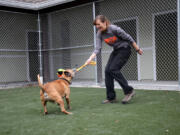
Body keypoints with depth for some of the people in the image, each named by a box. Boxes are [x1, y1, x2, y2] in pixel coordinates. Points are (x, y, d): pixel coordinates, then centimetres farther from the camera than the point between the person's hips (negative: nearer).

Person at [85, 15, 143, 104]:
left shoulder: (114, 29, -24)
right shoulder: (99, 34, -6)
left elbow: (128, 38, -15)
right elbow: (98, 48, -10)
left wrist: (138, 49, -7)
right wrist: (90, 58, -26)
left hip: (124, 49, -7)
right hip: (116, 51, 7)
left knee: (113, 69, -20)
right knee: (107, 70, -4)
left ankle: (129, 91, -8)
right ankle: (111, 97, 4)